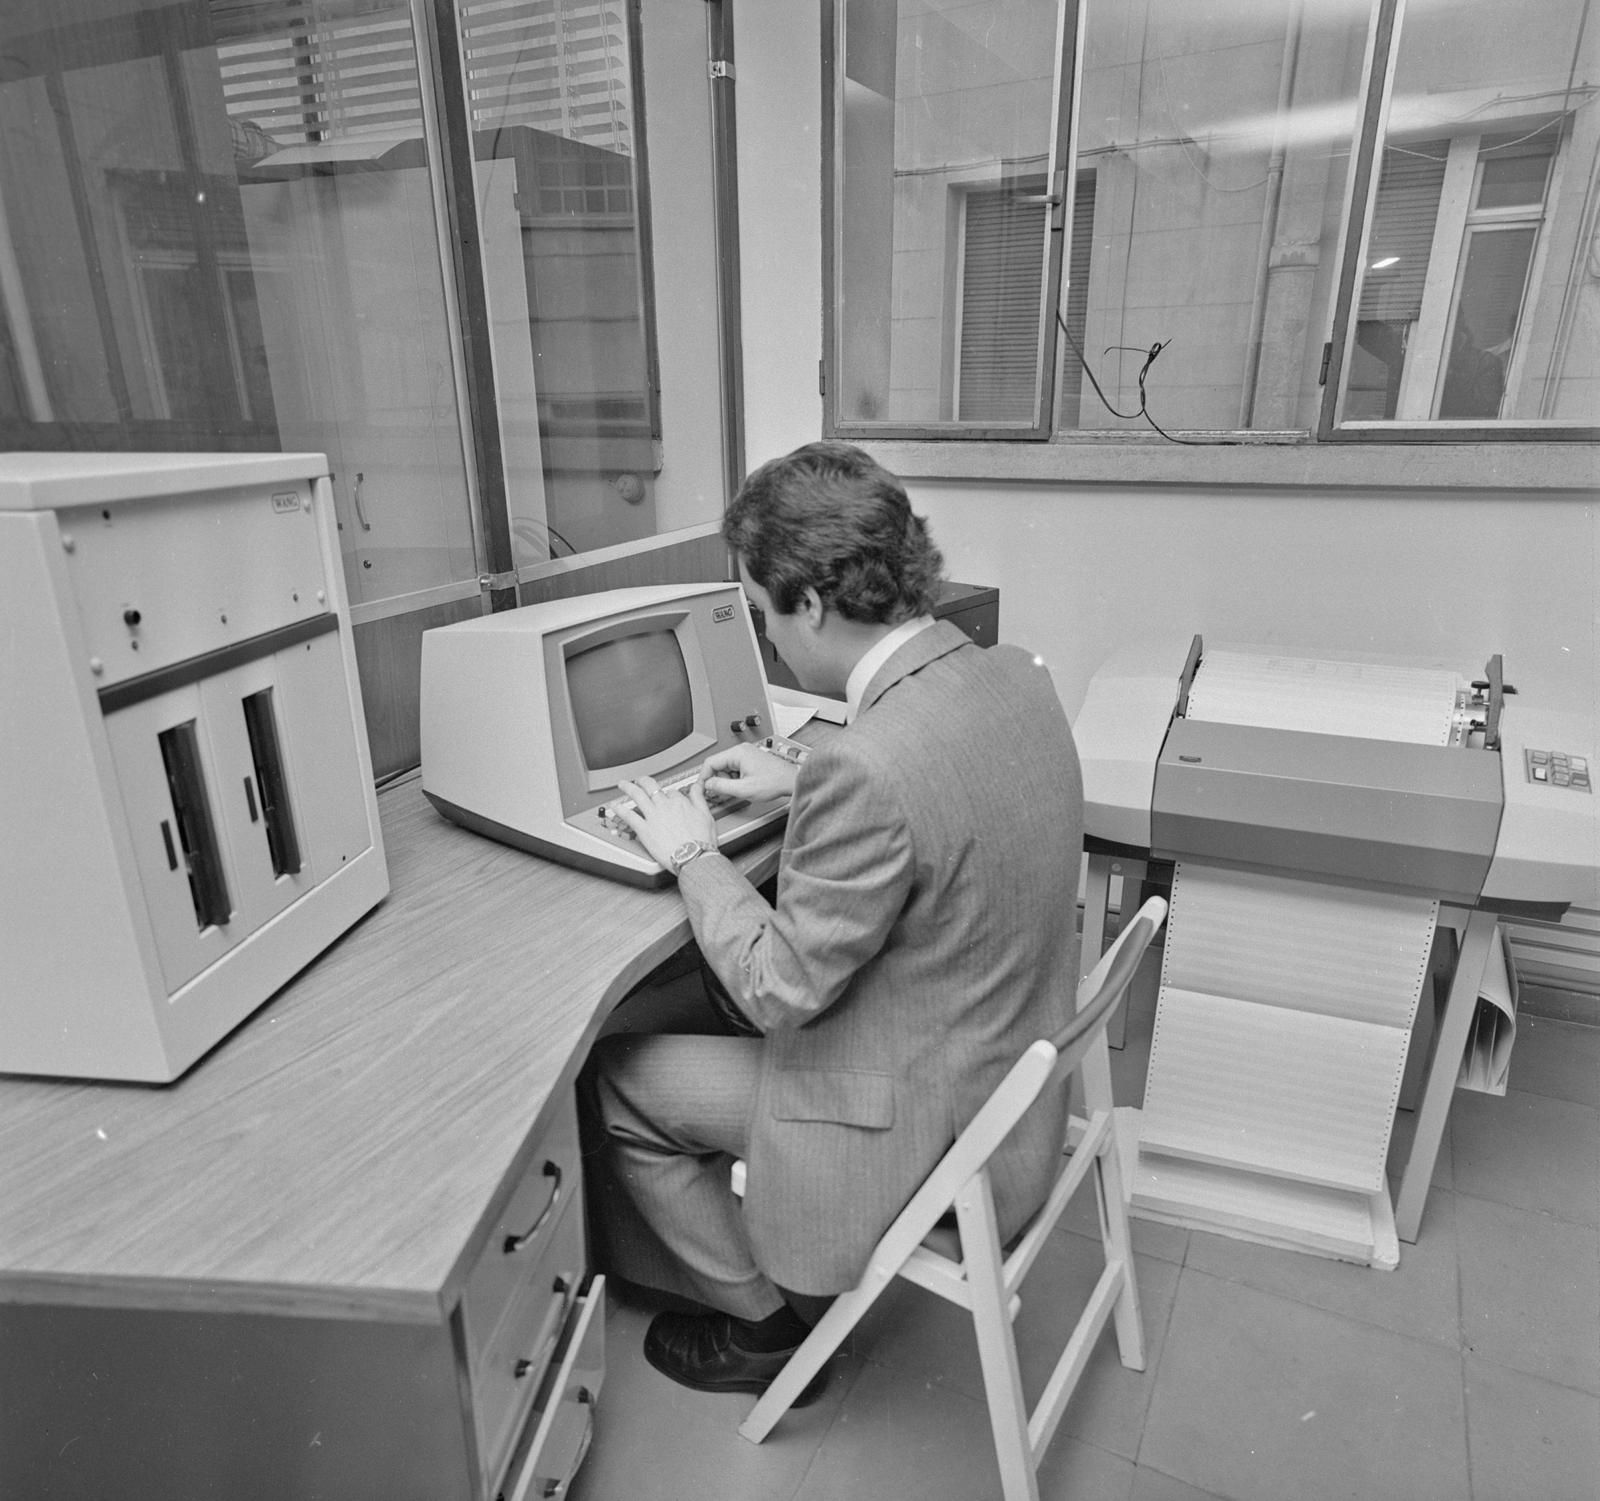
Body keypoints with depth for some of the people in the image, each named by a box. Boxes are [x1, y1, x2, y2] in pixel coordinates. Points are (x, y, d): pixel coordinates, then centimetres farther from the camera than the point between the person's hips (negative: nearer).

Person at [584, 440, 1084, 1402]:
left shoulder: (866, 768, -34)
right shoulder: (1016, 675, -8)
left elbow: (779, 990, -22)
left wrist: (693, 854, -9)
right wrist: (799, 783, 7)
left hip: (927, 1128, -8)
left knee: (615, 1081, 7)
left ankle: (768, 1321, 26)